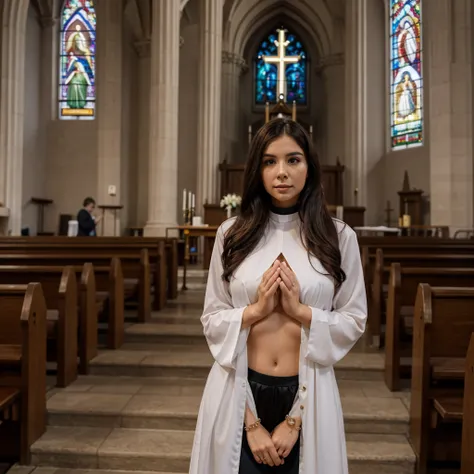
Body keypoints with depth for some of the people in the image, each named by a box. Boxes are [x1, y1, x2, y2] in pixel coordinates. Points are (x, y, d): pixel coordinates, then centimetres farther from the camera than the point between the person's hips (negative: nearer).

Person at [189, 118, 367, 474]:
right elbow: (213, 321, -1)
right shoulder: (232, 234, 0)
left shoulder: (339, 236, -1)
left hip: (306, 394, 0)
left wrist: (300, 310, -14)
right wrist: (256, 309, -16)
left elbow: (354, 321, -1)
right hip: (241, 393, 0)